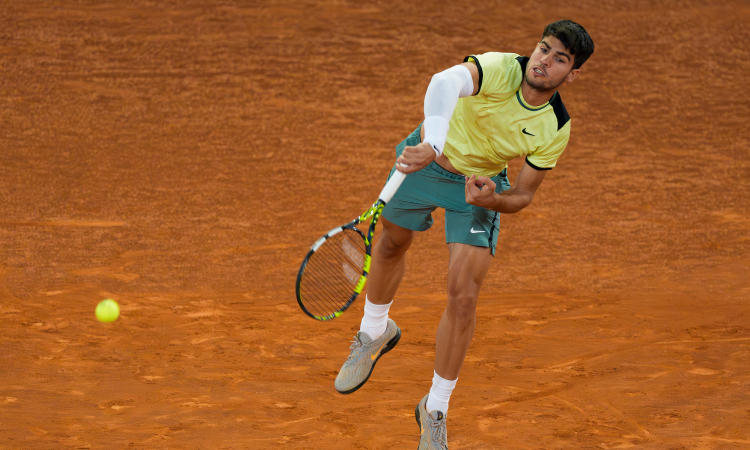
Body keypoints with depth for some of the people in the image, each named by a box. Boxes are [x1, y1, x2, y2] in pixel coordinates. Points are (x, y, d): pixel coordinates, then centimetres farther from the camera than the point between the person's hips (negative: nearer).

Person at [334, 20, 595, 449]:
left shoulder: (556, 129, -23)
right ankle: (375, 332, 56)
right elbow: (447, 82, -56)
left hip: (480, 187, 0)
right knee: (393, 244, 22)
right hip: (427, 157, 0)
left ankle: (435, 411, 7)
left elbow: (523, 195, -11)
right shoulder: (500, 68, -33)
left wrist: (492, 200, -35)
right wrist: (431, 143, -74)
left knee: (463, 297, -11)